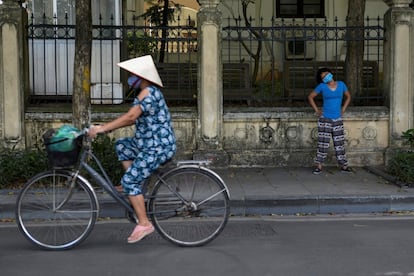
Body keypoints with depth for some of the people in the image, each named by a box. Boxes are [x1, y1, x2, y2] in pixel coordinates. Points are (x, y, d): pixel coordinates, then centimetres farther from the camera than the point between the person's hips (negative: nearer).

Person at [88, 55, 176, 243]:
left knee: (129, 180, -11)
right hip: (150, 143, 11)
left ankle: (144, 224, -7)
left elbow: (131, 116, -25)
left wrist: (103, 128, -22)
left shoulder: (148, 92, -16)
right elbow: (135, 118, 18)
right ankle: (135, 188, 18)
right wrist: (109, 127, 11)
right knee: (121, 146, 22)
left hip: (157, 148, -11)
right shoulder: (150, 92, 16)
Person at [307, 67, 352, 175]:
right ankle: (319, 166, 4)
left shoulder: (341, 84, 3)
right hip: (325, 119, -2)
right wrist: (316, 110, -1)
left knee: (339, 143, 6)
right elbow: (310, 97, 5)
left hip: (338, 119, 2)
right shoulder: (322, 86, -4)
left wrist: (343, 110, 8)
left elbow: (348, 97, 17)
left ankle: (343, 166, 13)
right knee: (323, 143, -2)